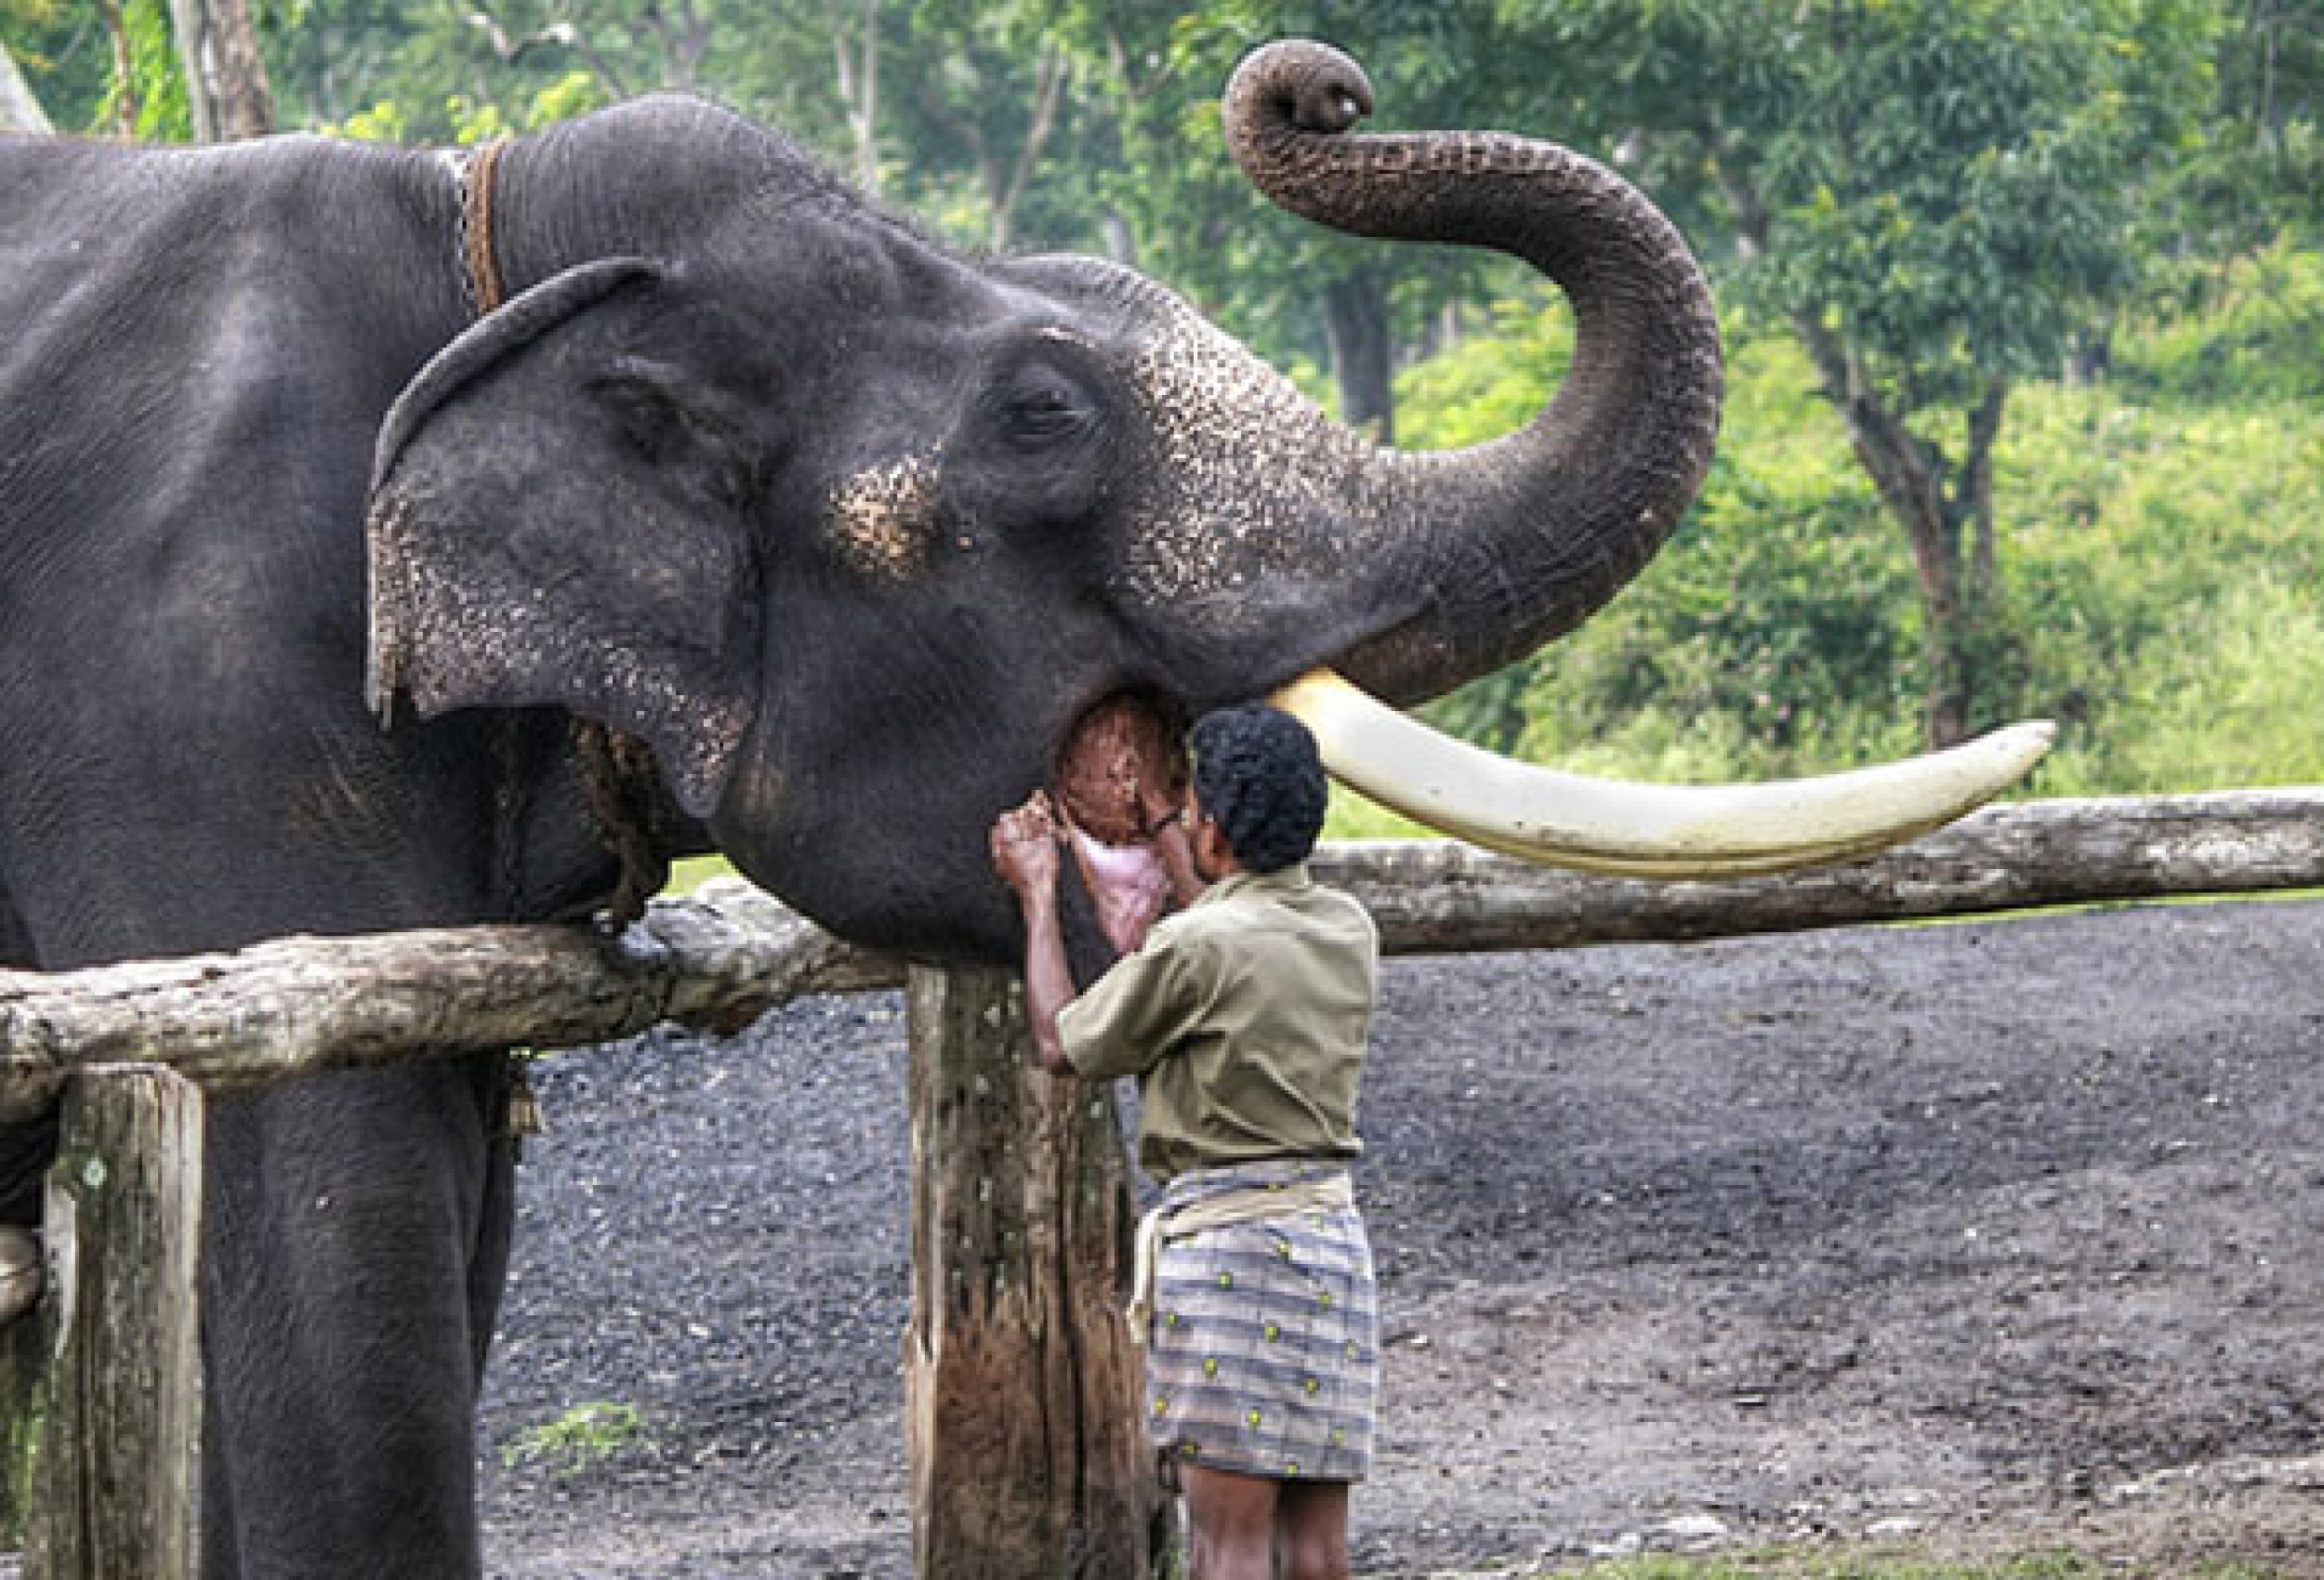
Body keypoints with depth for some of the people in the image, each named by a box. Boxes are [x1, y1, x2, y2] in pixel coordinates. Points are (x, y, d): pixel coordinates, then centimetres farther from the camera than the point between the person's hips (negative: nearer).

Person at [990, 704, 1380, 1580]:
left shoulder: (1193, 947, -12)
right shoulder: (1347, 928, 8)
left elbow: (1062, 1044, 3)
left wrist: (1038, 894, 16)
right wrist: (1164, 838, 40)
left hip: (1228, 1235, -7)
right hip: (1331, 1234, 7)